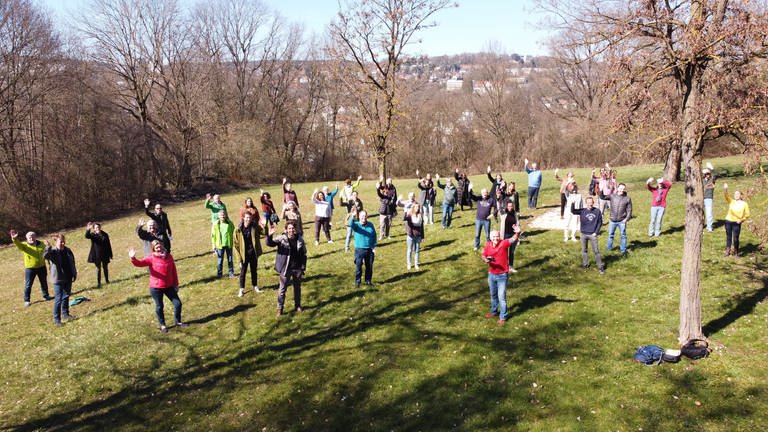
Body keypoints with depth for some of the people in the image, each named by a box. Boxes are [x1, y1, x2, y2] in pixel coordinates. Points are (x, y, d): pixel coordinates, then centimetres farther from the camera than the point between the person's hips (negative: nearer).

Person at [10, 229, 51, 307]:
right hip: (30, 268, -3)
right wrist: (14, 239, -53)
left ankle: (46, 295, 36)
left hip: (41, 267, 3)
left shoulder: (41, 244, 2)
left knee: (44, 282, 17)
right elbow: (18, 244, -31)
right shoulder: (24, 245, -9)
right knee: (28, 285, 1)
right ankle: (26, 300, 11)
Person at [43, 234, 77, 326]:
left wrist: (74, 274, 13)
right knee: (58, 299, -4)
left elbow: (72, 263, 13)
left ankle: (65, 314, 31)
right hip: (58, 279, -6)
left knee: (66, 296, 17)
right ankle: (56, 319, 3)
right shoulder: (53, 252, -11)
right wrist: (48, 247, -49)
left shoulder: (68, 251, 5)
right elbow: (45, 256, -34)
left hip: (68, 278, 6)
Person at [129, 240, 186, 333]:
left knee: (178, 303, 8)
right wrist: (133, 258, -47)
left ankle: (178, 322, 28)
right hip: (156, 288, -4)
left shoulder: (169, 256, 1)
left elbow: (174, 271, 8)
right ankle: (162, 325, 26)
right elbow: (139, 263, -25)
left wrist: (176, 284, 11)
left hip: (169, 286, 4)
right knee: (159, 307, 8)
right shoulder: (151, 258, -10)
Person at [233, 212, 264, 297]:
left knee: (254, 271, 16)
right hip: (244, 255, -2)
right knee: (243, 272, 8)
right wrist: (239, 257, -10)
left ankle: (255, 286, 32)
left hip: (253, 253, 2)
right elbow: (235, 244, -8)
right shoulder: (238, 230, -12)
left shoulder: (255, 227, -6)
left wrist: (264, 226, -29)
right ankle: (241, 289, 20)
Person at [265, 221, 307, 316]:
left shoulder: (300, 240, -2)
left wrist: (303, 267, 2)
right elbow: (270, 243, -22)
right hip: (286, 269, -3)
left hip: (297, 268, 3)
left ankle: (297, 305, 34)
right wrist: (269, 236, -42)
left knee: (297, 288, 17)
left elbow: (304, 254, 6)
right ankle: (280, 308, 14)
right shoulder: (282, 239, -10)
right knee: (282, 289, 3)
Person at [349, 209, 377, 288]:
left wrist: (374, 247, 1)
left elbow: (374, 236, 8)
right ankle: (357, 282, 11)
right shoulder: (356, 225, -7)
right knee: (358, 266, -2)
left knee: (369, 266, 10)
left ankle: (368, 281, 25)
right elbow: (350, 224, -30)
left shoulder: (370, 225, 3)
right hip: (359, 249, -3)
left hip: (369, 250, 3)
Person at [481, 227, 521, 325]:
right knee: (493, 295, 23)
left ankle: (503, 317, 13)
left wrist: (517, 233, -56)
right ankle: (494, 311, 43)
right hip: (491, 274, 5)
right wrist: (485, 259, -19)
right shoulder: (487, 245, -5)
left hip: (502, 275, -5)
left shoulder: (504, 243, -18)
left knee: (501, 297, 0)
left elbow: (513, 239, -34)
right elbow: (483, 255, 5)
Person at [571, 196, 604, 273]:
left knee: (596, 251, 0)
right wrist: (573, 203, -33)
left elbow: (600, 223, 2)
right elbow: (573, 211, -17)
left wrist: (596, 232, -5)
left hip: (592, 234, -1)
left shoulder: (597, 211, -4)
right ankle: (585, 264, 27)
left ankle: (600, 266, 6)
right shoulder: (582, 211, -4)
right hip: (583, 234, 2)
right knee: (584, 250, 13)